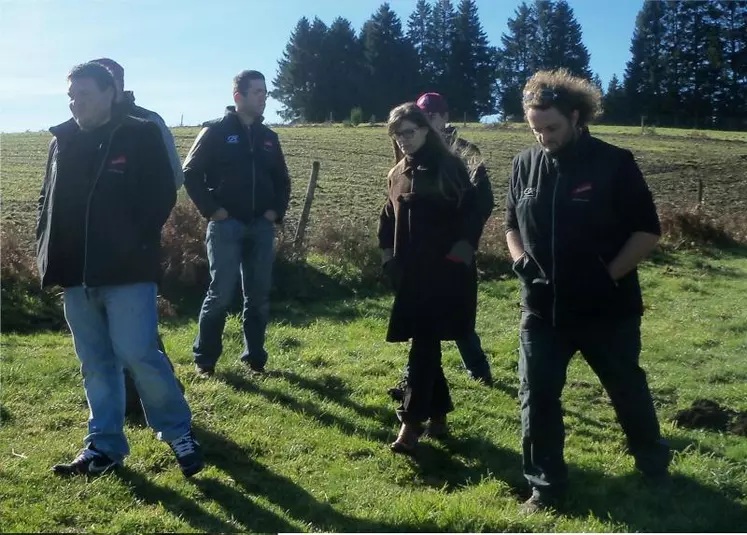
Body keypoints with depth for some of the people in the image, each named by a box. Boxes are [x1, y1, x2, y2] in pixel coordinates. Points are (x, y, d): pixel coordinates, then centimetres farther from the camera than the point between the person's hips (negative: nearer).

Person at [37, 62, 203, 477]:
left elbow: (162, 196, -8)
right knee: (95, 364, 11)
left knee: (137, 354, -9)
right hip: (77, 274, 6)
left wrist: (135, 244, -16)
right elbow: (48, 200, 19)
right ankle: (105, 446, 23)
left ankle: (179, 431, 12)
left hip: (128, 271, -5)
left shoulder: (141, 136, -2)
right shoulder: (62, 141, 13)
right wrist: (46, 250, 7)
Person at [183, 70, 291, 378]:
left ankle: (255, 358, 18)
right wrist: (211, 209, -10)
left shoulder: (268, 137, 14)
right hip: (226, 226, -4)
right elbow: (191, 173, -4)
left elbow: (282, 180, 21)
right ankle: (204, 360, 8)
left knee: (258, 297, 7)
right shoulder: (216, 131, -1)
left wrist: (276, 211, 7)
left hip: (261, 228, 5)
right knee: (221, 294, -6)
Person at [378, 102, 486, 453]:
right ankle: (438, 412, 23)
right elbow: (388, 219, 19)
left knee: (424, 344, -9)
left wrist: (457, 258, -16)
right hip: (411, 273, 6)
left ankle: (412, 422, -5)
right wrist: (388, 257, 8)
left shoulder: (450, 167, -5)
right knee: (425, 344, 10)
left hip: (444, 272, -6)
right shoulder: (398, 175, 13)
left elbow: (471, 215, -10)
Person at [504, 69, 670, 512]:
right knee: (538, 398, 5)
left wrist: (610, 274, -15)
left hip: (608, 308, -3)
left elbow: (647, 231, -6)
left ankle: (654, 464, 42)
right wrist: (521, 262, -3)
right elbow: (512, 225, 14)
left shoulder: (614, 163, -10)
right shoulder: (525, 165, 2)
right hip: (542, 308, 3)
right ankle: (547, 486, 22)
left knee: (629, 391, 16)